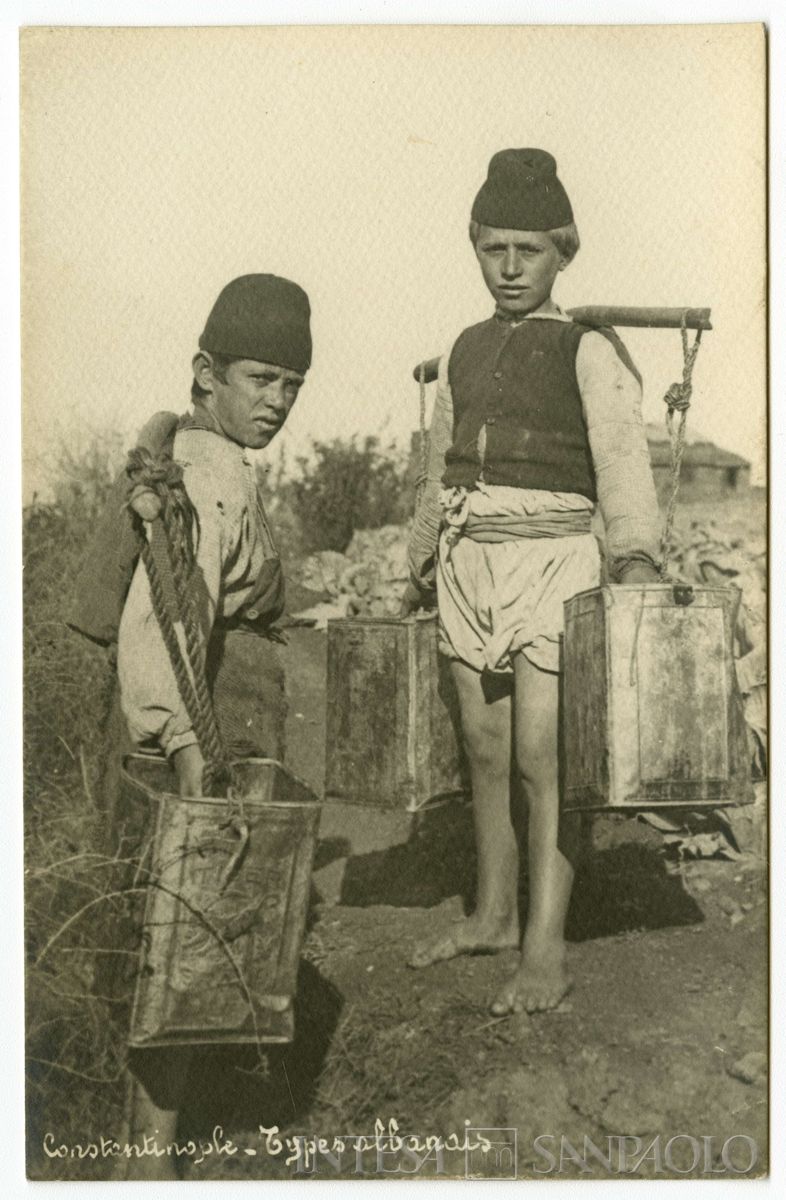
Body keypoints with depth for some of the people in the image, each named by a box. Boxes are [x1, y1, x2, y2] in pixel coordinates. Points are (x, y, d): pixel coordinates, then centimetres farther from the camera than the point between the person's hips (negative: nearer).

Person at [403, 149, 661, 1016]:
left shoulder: (589, 352, -2)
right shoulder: (464, 353, 15)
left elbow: (621, 456, -13)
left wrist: (635, 553, -27)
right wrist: (422, 570, 27)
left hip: (551, 558, -6)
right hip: (470, 562, 6)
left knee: (542, 759, -7)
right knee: (485, 750, 11)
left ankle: (546, 950, 1)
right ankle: (493, 915, 26)